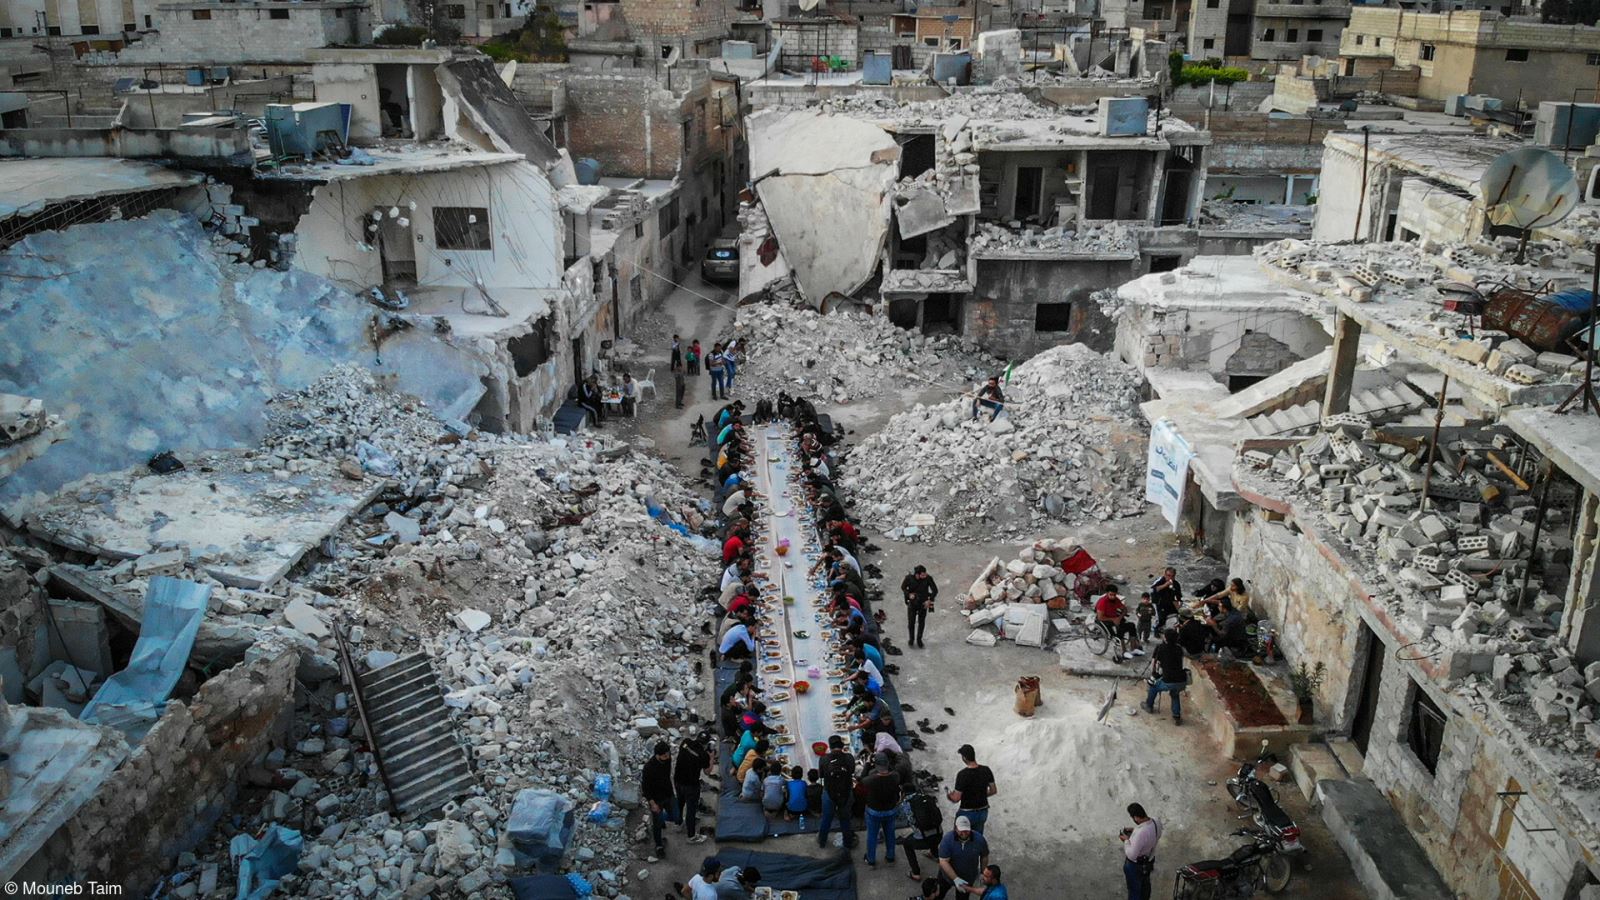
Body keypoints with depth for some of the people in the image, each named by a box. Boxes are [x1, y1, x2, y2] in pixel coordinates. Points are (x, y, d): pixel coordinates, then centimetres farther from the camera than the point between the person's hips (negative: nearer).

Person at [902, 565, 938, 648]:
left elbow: (935, 590, -10)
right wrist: (909, 594, -18)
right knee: (911, 622, 3)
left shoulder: (928, 578, -20)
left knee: (921, 622, 12)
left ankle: (919, 639, 30)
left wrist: (929, 600, -15)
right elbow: (903, 587, -2)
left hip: (923, 603, 1)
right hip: (912, 603, 0)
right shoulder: (909, 578, -20)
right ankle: (911, 639, 26)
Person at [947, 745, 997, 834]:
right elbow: (994, 790, 3)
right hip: (983, 812, 5)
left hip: (967, 813, -5)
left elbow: (956, 799, -21)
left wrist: (950, 795, 1)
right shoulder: (986, 770, -8)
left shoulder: (962, 775, -24)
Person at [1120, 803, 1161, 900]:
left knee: (1134, 890, 16)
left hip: (1135, 866, -7)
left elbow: (1131, 855, -32)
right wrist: (1135, 830, 0)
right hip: (1149, 862, 7)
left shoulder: (1140, 833, -41)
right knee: (1145, 885, 30)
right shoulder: (1157, 823, -17)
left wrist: (1126, 840, -18)